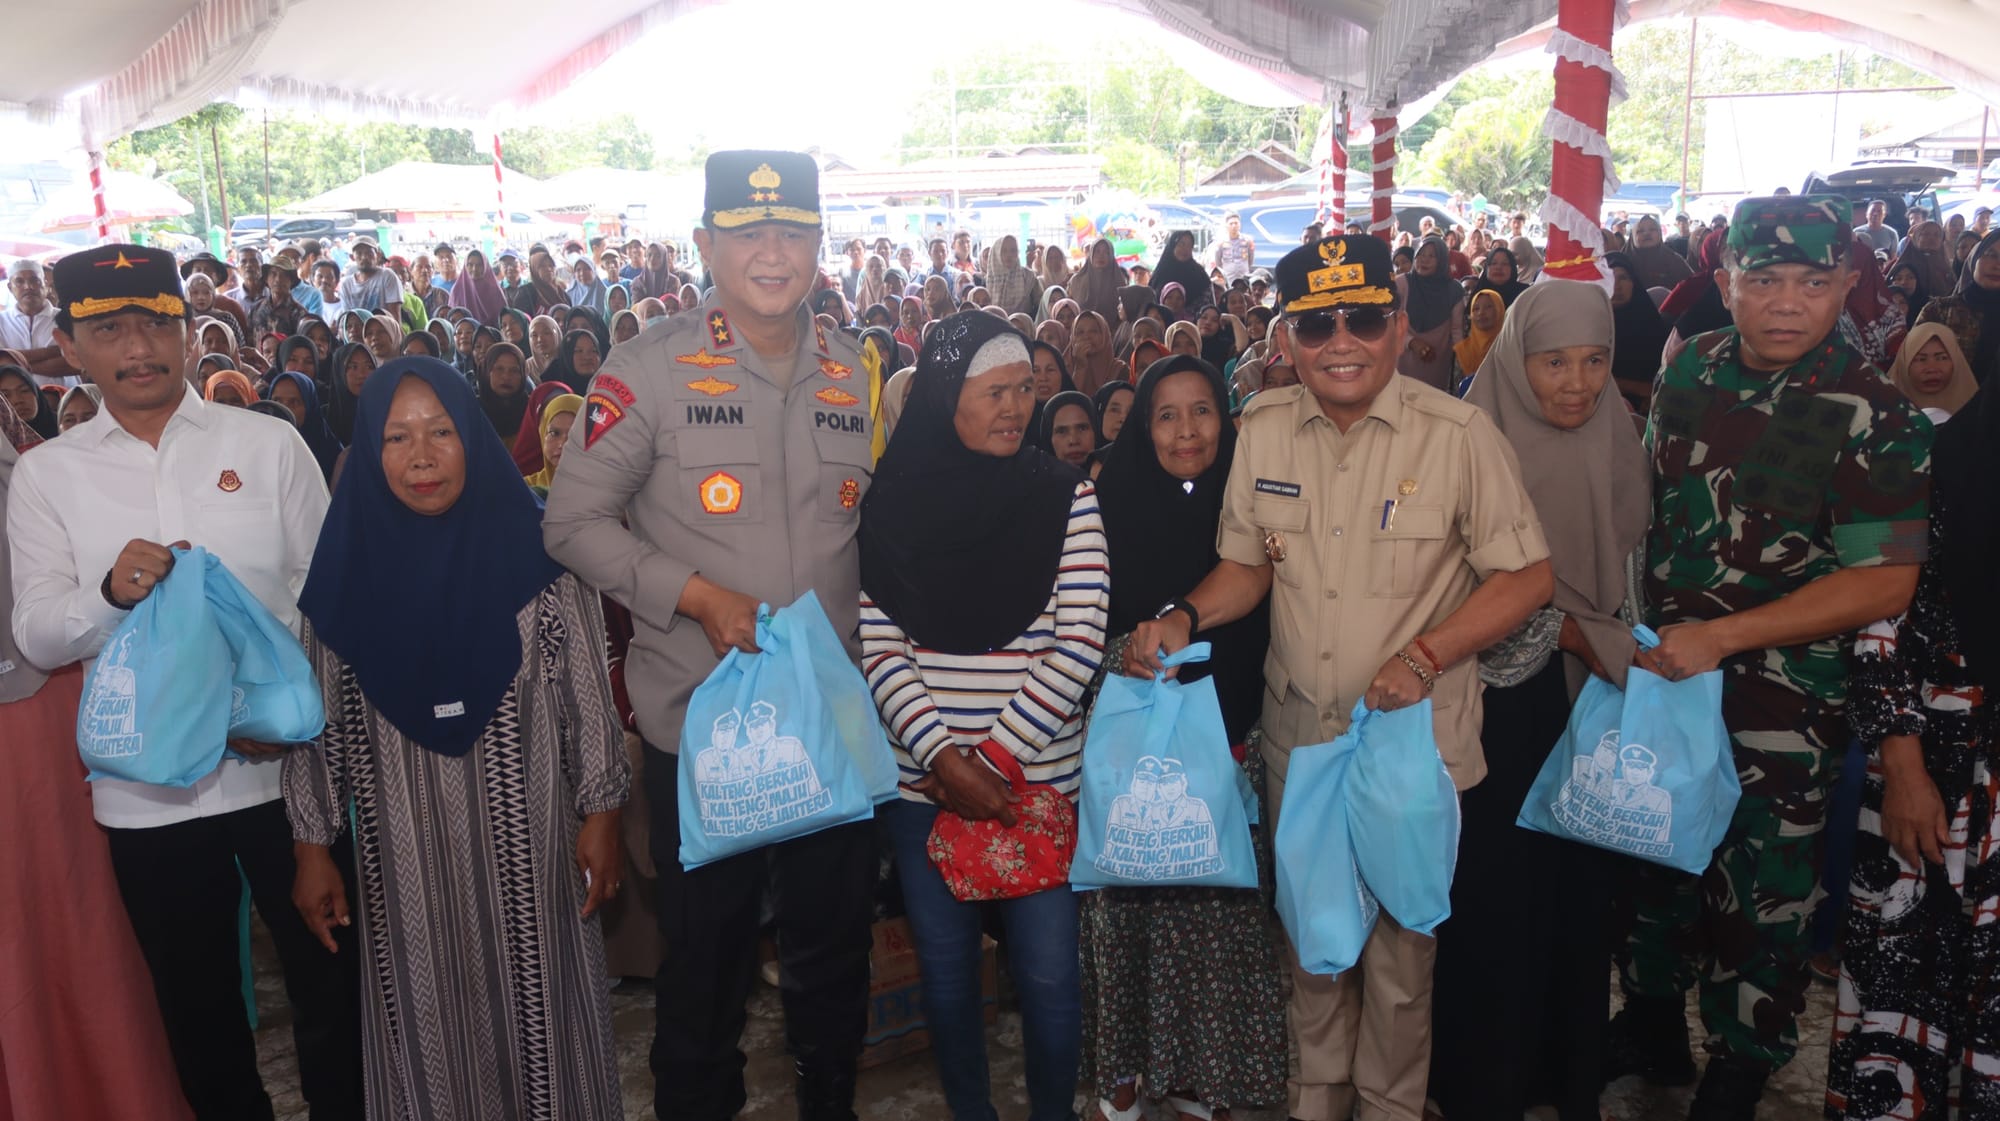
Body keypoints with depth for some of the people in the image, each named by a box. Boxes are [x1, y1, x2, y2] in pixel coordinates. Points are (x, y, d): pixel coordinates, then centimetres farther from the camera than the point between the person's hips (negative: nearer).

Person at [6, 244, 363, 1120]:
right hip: (147, 789, 1)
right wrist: (109, 593, -21)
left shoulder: (268, 444, 1)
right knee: (196, 1007, 17)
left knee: (329, 981, 10)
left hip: (281, 766, -1)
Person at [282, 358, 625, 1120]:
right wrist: (313, 845, 4)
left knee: (540, 1008, 11)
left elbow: (588, 693, -4)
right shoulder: (347, 563, -4)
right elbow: (318, 717, 2)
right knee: (428, 1021, 14)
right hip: (405, 853, 1)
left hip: (530, 841, -1)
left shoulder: (533, 546, -8)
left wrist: (601, 812, -3)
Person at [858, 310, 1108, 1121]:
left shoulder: (1065, 496, -2)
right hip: (921, 782, 1)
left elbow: (1079, 644, -7)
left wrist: (994, 757, -12)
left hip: (1039, 778, -1)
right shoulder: (890, 501, 0)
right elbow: (876, 645, -3)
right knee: (946, 970, 14)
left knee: (1047, 976, 5)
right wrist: (944, 758, -14)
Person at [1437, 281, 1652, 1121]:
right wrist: (1577, 636, -16)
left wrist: (1623, 661, 5)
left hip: (1597, 704, 5)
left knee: (1584, 893, 12)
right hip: (1503, 711, -5)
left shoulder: (1618, 448, 4)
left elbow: (1629, 577, 13)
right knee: (1497, 900, 2)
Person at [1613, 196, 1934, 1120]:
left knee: (1759, 891, 8)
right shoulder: (1689, 373, -1)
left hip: (1778, 698, -5)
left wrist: (1721, 637, -23)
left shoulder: (1872, 415, -16)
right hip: (1661, 665, 5)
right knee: (1657, 853, 19)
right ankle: (1653, 1028, 42)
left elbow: (1884, 582, -19)